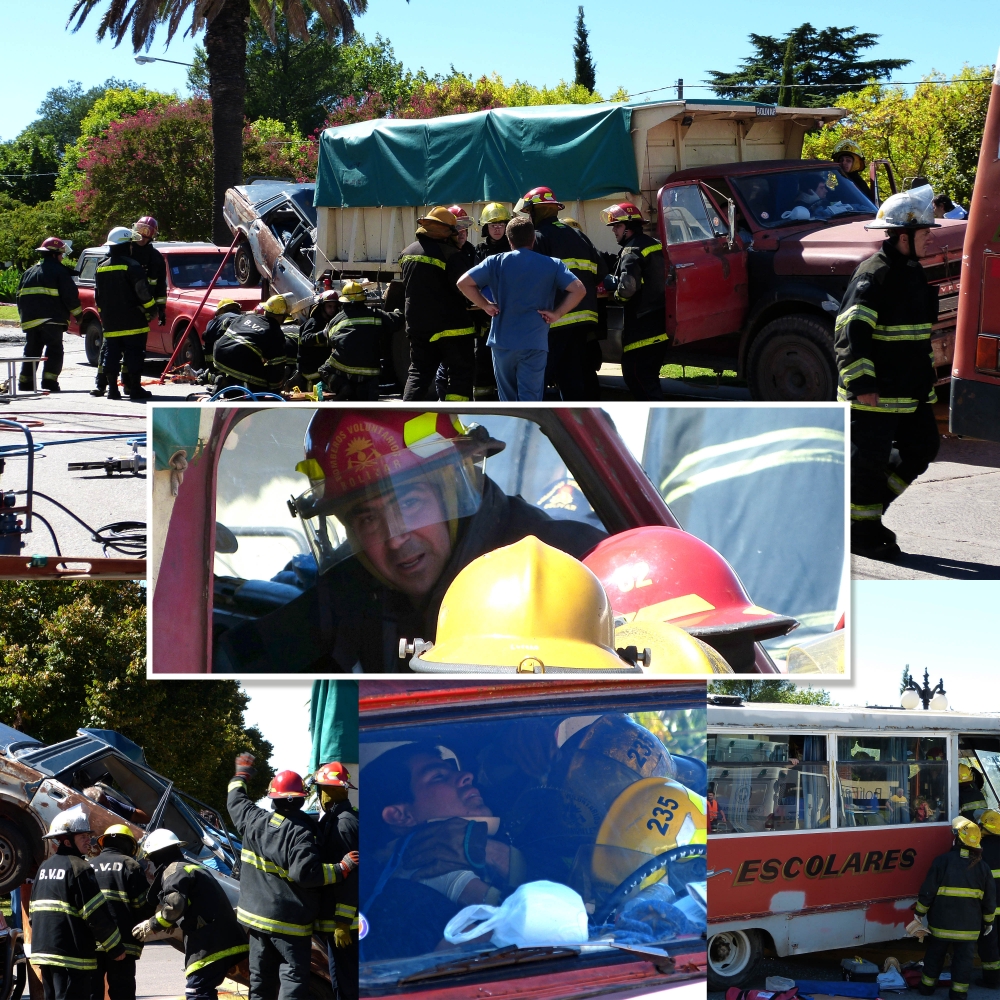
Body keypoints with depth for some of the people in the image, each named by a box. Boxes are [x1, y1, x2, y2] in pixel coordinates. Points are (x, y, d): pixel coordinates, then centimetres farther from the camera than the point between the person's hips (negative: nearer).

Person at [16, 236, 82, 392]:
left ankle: (25, 383, 11)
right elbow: (70, 295, -9)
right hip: (52, 320, -6)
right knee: (54, 351, -1)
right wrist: (78, 314, 1)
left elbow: (20, 296, 20)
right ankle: (49, 382, -11)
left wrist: (24, 316, 26)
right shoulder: (59, 271, -4)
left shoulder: (29, 272, 18)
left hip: (30, 320, 6)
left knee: (31, 351, 13)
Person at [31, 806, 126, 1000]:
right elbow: (97, 914, -14)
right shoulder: (78, 867, -12)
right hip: (71, 955, -9)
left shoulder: (45, 867, 15)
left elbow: (33, 912, 20)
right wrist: (116, 948, -5)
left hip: (42, 950, 9)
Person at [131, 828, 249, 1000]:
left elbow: (174, 907, -20)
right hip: (227, 939, 10)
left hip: (209, 945, -10)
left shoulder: (174, 870, -5)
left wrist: (151, 926, -6)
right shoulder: (193, 867, 27)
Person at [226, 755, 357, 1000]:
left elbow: (236, 802, 20)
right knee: (294, 975, -4)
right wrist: (342, 868, -25)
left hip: (256, 915, 7)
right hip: (290, 923, -7)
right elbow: (305, 873, -31)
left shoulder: (255, 822, 0)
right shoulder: (300, 834, -22)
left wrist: (242, 774, 38)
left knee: (261, 976, 16)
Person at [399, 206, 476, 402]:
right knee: (460, 372, 2)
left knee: (419, 371, 14)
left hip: (418, 325, 6)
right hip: (451, 326, -6)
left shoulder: (407, 253, 8)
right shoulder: (451, 255, -16)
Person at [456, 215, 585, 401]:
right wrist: (557, 314, -2)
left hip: (502, 342, 1)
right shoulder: (551, 264, 1)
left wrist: (486, 305, 3)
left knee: (508, 397, 17)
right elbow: (579, 289, -8)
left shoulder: (496, 262, 0)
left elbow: (464, 283, -6)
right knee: (530, 400, -1)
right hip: (535, 343, -1)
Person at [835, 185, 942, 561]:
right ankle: (862, 532, 11)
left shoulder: (912, 272, 14)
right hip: (875, 392, -10)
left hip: (911, 391, 10)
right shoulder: (874, 275, -17)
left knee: (922, 447, 12)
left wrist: (926, 377, 26)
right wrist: (861, 382, -27)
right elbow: (850, 330, -23)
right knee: (869, 457, 0)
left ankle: (873, 502, 26)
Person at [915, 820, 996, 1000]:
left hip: (941, 921, -1)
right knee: (963, 957, 9)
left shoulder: (942, 861, -11)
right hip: (969, 924, 1)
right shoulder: (982, 867, -2)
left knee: (935, 953, 15)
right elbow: (990, 898, 5)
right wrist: (989, 921, 18)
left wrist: (919, 913, 3)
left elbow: (928, 890, -9)